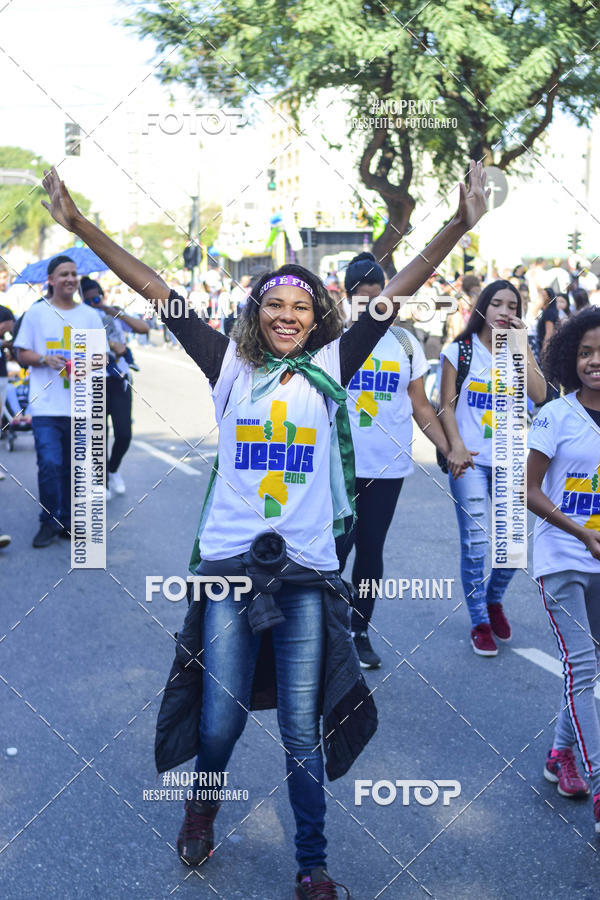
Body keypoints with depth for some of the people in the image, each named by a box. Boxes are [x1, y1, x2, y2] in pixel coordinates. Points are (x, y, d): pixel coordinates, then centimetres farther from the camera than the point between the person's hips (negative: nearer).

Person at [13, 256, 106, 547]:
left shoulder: (90, 316, 11)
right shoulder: (36, 313, 5)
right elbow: (22, 354, 7)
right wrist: (45, 359, -12)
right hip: (46, 405, -2)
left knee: (72, 467, 7)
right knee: (49, 463, -12)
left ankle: (67, 522, 20)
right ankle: (49, 522, 4)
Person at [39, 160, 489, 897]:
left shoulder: (330, 367, 2)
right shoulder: (230, 364, 3)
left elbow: (397, 292, -3)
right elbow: (155, 290, -1)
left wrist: (458, 226, -10)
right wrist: (80, 226, -5)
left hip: (306, 569, 0)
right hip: (229, 560, 0)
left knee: (302, 732, 5)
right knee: (219, 720, 5)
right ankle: (203, 803, 39)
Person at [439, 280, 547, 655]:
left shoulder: (521, 352, 7)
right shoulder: (460, 350, 2)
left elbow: (539, 395, -10)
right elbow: (446, 406, 0)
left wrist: (521, 346, -11)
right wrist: (456, 447, -14)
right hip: (470, 460, -2)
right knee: (474, 545, -3)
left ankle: (494, 600, 31)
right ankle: (480, 623, 12)